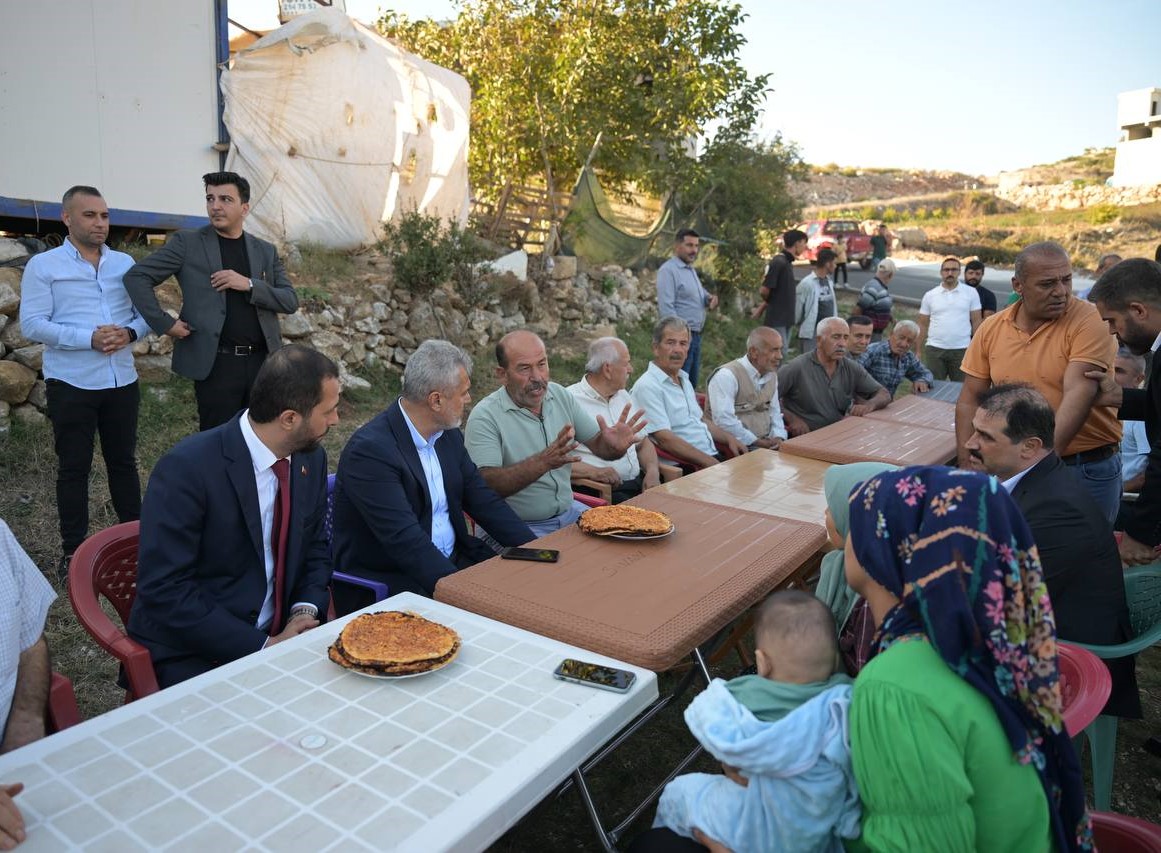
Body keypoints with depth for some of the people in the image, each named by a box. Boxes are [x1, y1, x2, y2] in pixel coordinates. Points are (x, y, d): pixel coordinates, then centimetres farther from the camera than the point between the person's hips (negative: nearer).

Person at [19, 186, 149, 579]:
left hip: (122, 382, 4)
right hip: (71, 384, -3)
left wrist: (130, 332, -12)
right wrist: (89, 338, -21)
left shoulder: (125, 263, 10)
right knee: (73, 468, 5)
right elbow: (32, 324, -10)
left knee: (123, 461, 13)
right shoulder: (43, 265, -3)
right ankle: (73, 550, 16)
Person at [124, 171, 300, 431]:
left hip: (263, 362, 3)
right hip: (216, 363, -3)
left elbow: (291, 301, 4)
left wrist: (249, 285, -11)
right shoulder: (187, 243, 2)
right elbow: (136, 277, 0)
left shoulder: (266, 251, 11)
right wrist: (164, 323, -8)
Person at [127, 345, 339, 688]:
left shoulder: (311, 458, 0)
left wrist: (305, 611, -7)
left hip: (279, 634, 6)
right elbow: (164, 590, -20)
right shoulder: (186, 468, -20)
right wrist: (263, 646, -21)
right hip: (193, 655, -6)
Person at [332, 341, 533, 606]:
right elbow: (405, 539, -26)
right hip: (386, 581, -7)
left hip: (451, 562, 8)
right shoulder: (370, 449, -20)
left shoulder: (449, 435, 5)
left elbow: (483, 501, 8)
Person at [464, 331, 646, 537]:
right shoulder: (484, 417, -13)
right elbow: (486, 485, -23)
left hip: (568, 511, 6)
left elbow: (598, 444, 7)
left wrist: (614, 446, -17)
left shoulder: (560, 395, 6)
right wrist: (544, 462, -35)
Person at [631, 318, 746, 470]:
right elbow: (665, 439, -18)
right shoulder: (647, 386, -11)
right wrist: (708, 462, -19)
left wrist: (729, 439, 11)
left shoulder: (684, 379, 19)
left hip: (713, 456, 9)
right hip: (683, 467, -9)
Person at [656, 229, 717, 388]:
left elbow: (697, 296, 31)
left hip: (696, 335, 10)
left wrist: (710, 297, 7)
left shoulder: (691, 270, 18)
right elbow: (666, 307, -19)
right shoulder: (668, 270, -11)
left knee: (691, 383, 14)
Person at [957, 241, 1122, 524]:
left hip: (1088, 468, -3)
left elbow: (1078, 394, -22)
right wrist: (966, 466, -3)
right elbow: (970, 399, 4)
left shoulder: (1090, 321, -12)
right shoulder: (991, 328, 1)